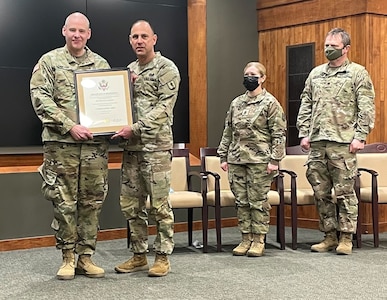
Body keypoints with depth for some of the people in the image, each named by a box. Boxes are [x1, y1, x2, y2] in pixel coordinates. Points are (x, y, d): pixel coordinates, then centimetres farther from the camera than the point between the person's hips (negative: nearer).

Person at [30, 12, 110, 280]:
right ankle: (68, 258, 13)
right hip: (61, 144, -3)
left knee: (92, 202, 5)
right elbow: (41, 99, -6)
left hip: (96, 144, 3)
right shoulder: (49, 62, 4)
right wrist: (70, 126, -15)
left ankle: (86, 256, 15)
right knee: (64, 203, 1)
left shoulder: (101, 64, 13)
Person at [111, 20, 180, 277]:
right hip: (131, 146, 7)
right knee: (131, 204, 9)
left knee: (159, 204, -2)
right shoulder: (128, 70, 16)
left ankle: (163, 257, 8)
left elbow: (164, 107, -13)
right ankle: (139, 255, 20)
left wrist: (136, 128, -20)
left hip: (156, 145, -7)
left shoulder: (167, 68, -4)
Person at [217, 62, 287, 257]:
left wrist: (274, 160, -12)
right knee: (241, 201, 7)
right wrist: (223, 156, 12)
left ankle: (258, 240, 9)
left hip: (259, 160, -5)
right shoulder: (236, 103, 14)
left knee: (258, 201, -1)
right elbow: (227, 132, 17)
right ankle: (246, 239, 16)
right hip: (236, 160, 5)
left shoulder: (270, 103, -2)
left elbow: (278, 134, -5)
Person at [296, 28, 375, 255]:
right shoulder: (316, 74, 16)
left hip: (343, 142, -5)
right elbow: (306, 106, 17)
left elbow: (367, 109, -5)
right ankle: (330, 236, 17)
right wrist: (304, 133, 8)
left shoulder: (358, 73, 1)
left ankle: (346, 238, 7)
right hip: (317, 143, 5)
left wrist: (360, 136, -12)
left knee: (344, 192, -2)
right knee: (321, 192, 7)